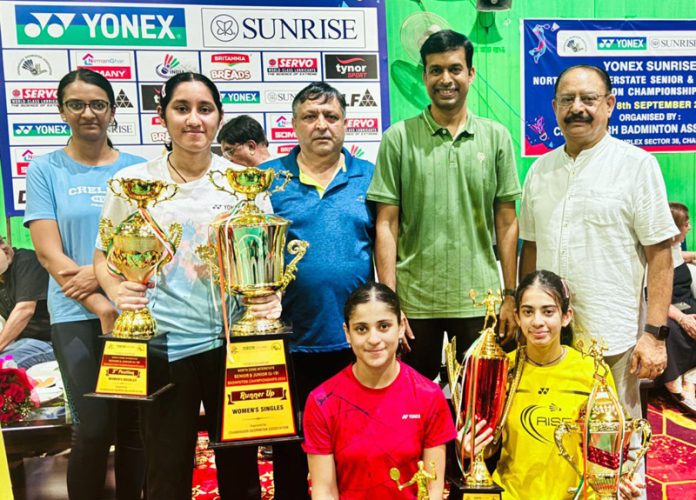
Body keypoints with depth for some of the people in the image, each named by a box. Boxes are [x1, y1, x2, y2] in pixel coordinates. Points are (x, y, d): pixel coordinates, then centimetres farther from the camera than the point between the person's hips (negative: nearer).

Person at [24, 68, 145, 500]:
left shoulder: (138, 169, 7)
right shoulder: (45, 170, 4)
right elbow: (49, 253, -3)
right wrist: (101, 307, -13)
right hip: (76, 314, -1)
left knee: (135, 424, 8)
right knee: (95, 427, -2)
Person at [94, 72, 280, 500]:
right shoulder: (133, 181, 2)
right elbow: (105, 256, 8)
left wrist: (271, 296, -14)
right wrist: (119, 291, -14)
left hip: (233, 339, 1)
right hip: (163, 343, 0)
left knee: (240, 462, 14)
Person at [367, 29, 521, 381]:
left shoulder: (496, 137, 3)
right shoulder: (398, 138, -2)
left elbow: (506, 222, 6)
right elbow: (387, 225, -3)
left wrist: (510, 294, 4)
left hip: (479, 299, 1)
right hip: (415, 300, -1)